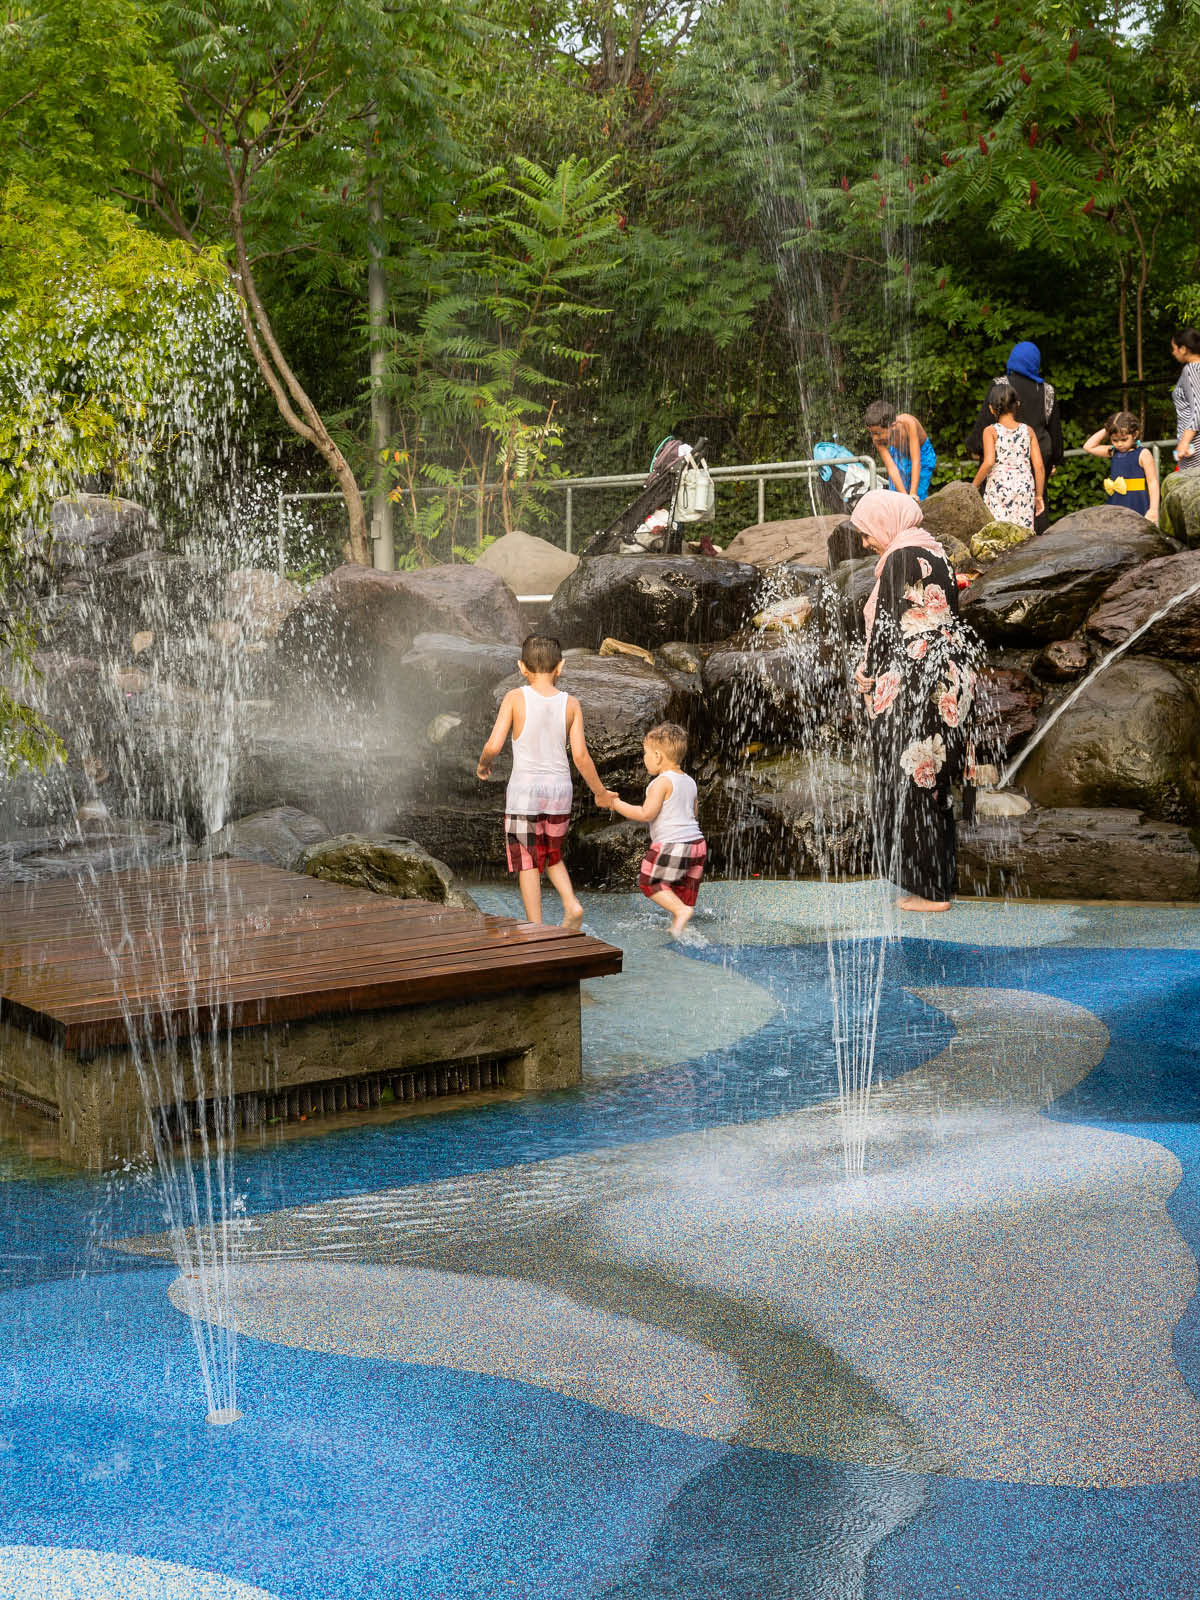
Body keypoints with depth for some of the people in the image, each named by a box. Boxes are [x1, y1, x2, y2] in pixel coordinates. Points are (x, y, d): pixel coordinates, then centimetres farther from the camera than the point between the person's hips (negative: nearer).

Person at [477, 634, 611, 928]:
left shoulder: (516, 698, -8)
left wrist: (483, 763, 9)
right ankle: (571, 904, 1)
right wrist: (600, 791, 10)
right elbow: (580, 755, -3)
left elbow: (494, 746, -13)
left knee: (528, 862, 7)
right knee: (551, 855, 23)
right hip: (559, 788, 3)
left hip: (525, 789, -3)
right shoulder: (570, 703, -1)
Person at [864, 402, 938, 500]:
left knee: (917, 497, -10)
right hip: (899, 455, 3)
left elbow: (916, 460, -39)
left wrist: (913, 493, -42)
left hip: (922, 455, -3)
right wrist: (904, 495, -39)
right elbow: (891, 467, -30)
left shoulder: (908, 423, -40)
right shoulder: (877, 439, -29)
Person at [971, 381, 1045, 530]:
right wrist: (1039, 495, 15)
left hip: (999, 489, -3)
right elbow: (1039, 466, 6)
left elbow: (988, 463, -13)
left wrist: (973, 486, -1)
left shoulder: (991, 431, 1)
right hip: (1025, 488, 3)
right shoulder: (1028, 431, 9)